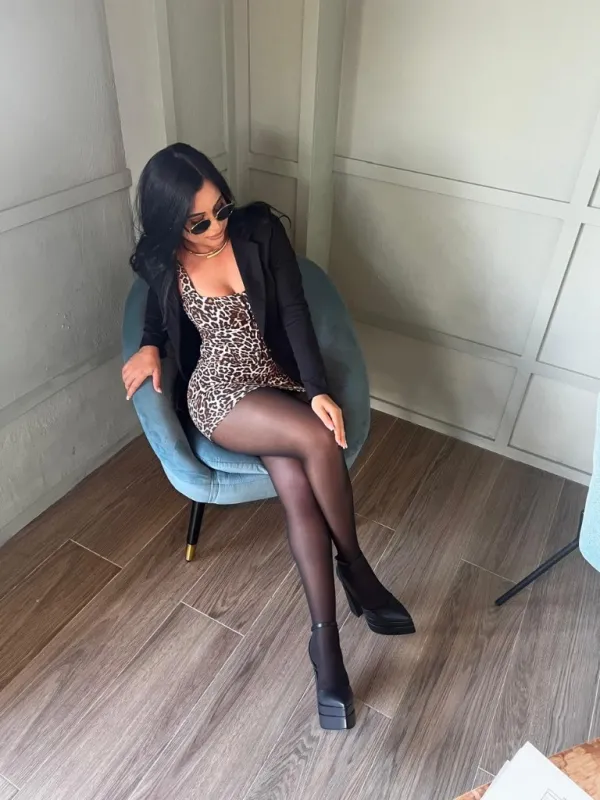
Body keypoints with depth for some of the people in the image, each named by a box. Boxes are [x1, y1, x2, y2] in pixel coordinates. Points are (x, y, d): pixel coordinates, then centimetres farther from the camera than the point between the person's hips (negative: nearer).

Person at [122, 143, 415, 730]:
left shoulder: (260, 229, -5)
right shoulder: (160, 262, -3)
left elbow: (294, 313, -8)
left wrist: (318, 391, -18)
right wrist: (148, 347, -2)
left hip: (282, 381, 2)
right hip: (219, 394, -2)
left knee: (298, 488, -26)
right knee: (319, 441, -30)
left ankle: (325, 639, -12)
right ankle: (356, 567, -8)